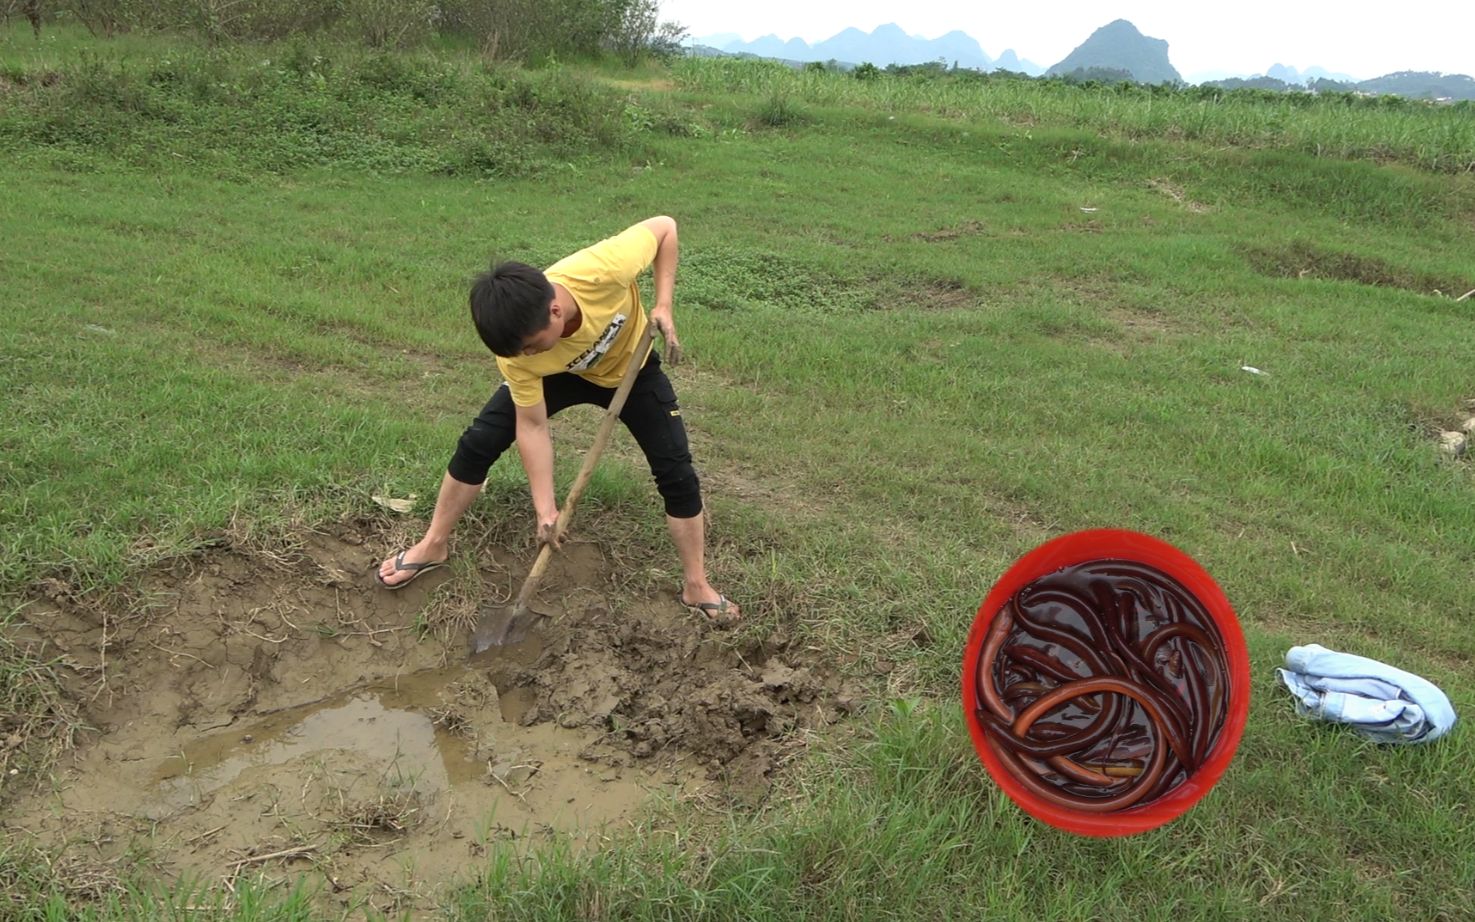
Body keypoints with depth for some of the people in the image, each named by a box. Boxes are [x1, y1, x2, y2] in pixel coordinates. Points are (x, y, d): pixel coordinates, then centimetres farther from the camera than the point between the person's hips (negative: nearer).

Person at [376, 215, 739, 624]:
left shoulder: (603, 269, -44)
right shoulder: (519, 351, -36)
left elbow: (664, 227, -25)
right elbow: (532, 426, -25)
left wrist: (663, 304, -30)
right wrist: (545, 508, -26)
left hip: (630, 367, 0)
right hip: (558, 374, 1)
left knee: (676, 472, -8)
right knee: (478, 442, -8)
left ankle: (696, 585, 10)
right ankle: (434, 546, 14)